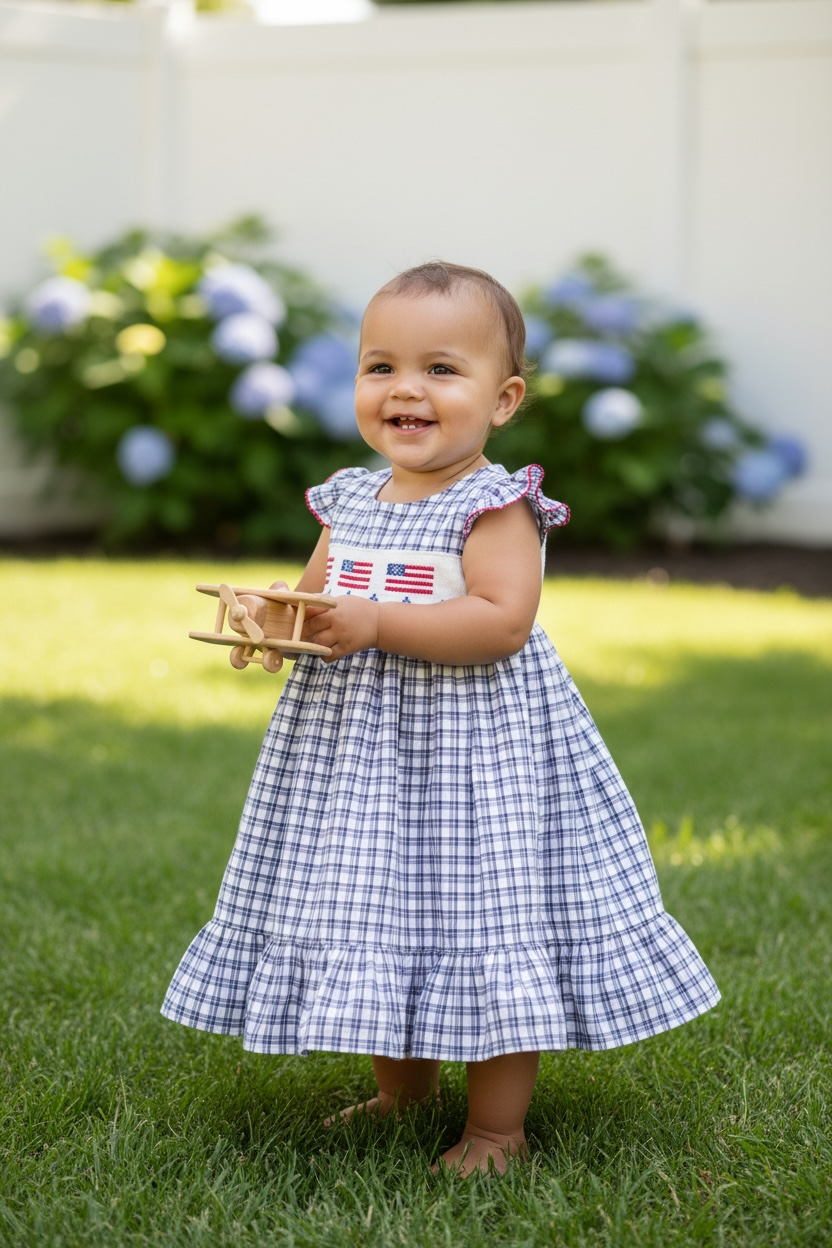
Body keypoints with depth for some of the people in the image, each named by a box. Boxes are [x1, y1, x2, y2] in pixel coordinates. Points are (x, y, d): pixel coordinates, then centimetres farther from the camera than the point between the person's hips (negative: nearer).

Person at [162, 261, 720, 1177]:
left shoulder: (494, 506, -12)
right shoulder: (349, 501, 9)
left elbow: (503, 620, -23)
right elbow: (315, 591, 19)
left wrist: (376, 623, -25)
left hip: (472, 746, -7)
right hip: (353, 742, 7)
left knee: (488, 916, -4)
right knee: (370, 917, 14)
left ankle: (496, 1127, 9)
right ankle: (403, 1090, 34)